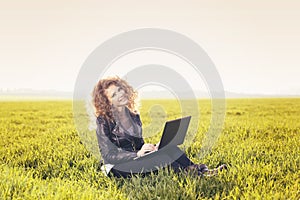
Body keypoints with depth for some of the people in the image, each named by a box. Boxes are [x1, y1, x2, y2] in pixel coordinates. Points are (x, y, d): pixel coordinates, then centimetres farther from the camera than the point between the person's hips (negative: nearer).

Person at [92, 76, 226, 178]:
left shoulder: (133, 115, 12)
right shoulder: (104, 121, -8)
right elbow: (109, 154, -15)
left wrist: (151, 148, -9)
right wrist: (137, 154, -29)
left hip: (138, 161, 6)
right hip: (118, 167, -6)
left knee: (167, 145, -20)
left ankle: (202, 171, -29)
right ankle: (191, 172, -33)